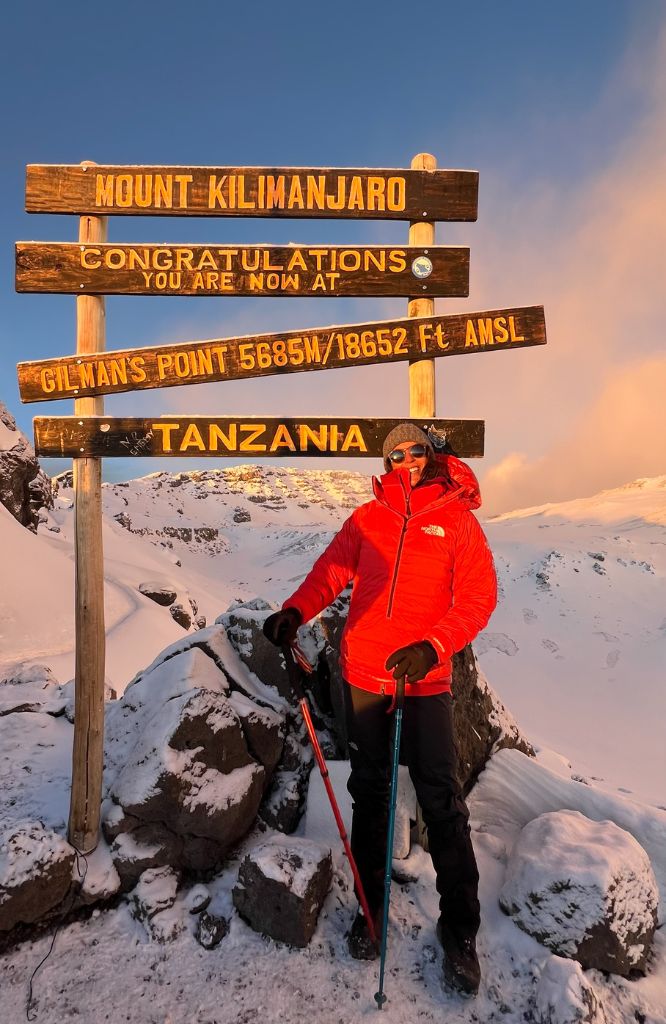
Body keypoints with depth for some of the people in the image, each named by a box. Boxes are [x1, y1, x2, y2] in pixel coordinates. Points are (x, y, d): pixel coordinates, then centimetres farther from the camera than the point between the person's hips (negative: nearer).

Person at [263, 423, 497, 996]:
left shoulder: (458, 519, -1)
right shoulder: (368, 517, 6)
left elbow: (479, 597, -5)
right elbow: (332, 570, 1)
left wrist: (432, 649, -19)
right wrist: (296, 611, -18)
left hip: (425, 682, -2)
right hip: (363, 675, 3)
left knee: (442, 803, 1)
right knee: (370, 793, 14)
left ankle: (460, 927, 19)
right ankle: (371, 905, 32)